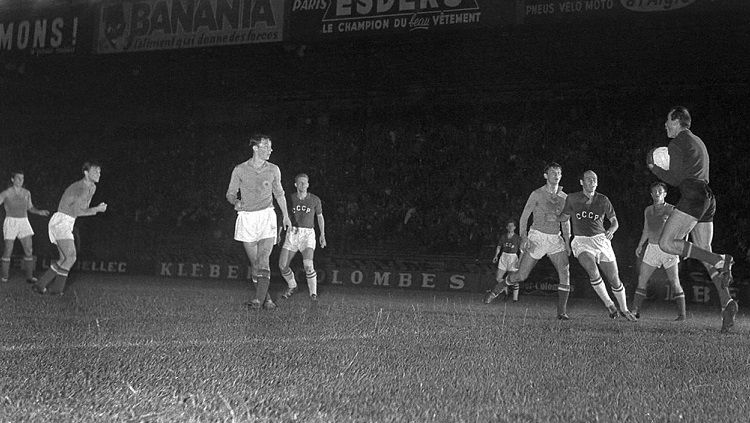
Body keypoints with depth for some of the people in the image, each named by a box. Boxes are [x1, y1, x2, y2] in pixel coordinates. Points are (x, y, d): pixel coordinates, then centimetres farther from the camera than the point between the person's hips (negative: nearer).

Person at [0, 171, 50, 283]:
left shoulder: (26, 193, 8)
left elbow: (30, 208, 17)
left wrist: (40, 212, -2)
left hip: (24, 223, 3)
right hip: (10, 223, -3)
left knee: (29, 249, -6)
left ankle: (29, 277, -2)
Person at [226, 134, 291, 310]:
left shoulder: (273, 170, 7)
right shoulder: (240, 170, 2)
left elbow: (279, 193, 21)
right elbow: (230, 193, 8)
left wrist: (286, 215, 23)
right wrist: (235, 201, -15)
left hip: (266, 216, 0)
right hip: (246, 218, 1)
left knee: (263, 261, -16)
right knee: (255, 263, 3)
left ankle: (259, 299, -20)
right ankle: (267, 299, 11)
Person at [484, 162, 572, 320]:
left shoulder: (564, 197, 8)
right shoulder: (537, 194, -5)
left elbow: (565, 222, 17)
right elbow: (524, 217, -4)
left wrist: (567, 243, 9)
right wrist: (523, 237, -16)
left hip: (555, 239, 4)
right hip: (537, 237, -4)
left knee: (565, 271, -17)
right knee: (521, 275, -3)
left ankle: (562, 312, -13)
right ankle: (495, 291, 23)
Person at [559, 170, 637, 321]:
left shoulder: (603, 200, 3)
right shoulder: (572, 199, 1)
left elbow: (614, 221, 10)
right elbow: (564, 217, 16)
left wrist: (611, 230, -11)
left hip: (601, 240, 2)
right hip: (581, 242, -2)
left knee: (614, 279, 2)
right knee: (593, 271, -28)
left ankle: (624, 310, 24)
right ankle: (609, 305, -9)